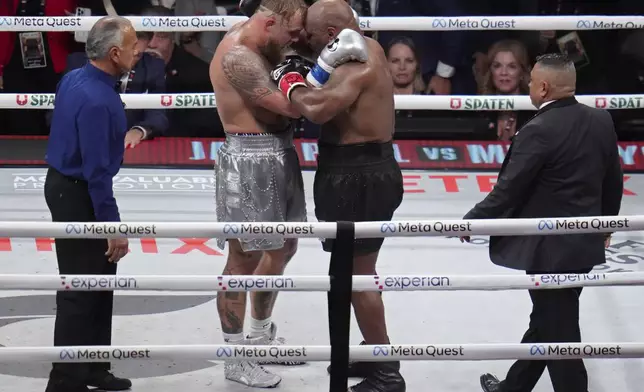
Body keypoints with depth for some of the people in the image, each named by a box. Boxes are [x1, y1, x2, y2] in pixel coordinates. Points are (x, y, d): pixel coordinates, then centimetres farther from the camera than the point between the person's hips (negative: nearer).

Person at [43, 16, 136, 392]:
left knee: (102, 280, 17)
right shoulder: (96, 100, -27)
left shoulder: (74, 78, 2)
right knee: (80, 290, -2)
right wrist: (113, 225, -22)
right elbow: (97, 170, -26)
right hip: (77, 195, -10)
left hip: (67, 185, 10)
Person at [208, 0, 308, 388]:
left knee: (283, 247, 22)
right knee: (245, 259, -1)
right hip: (249, 162, -10)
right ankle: (237, 359, 11)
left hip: (279, 154, 10)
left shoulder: (262, 42, 7)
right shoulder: (237, 56, -22)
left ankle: (261, 334, 40)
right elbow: (291, 105, -25)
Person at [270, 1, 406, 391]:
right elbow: (333, 98, 12)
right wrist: (313, 73, -5)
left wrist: (292, 82, -16)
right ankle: (375, 355, 34)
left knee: (357, 273, -4)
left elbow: (319, 108, -33)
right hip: (368, 169, 11)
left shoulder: (358, 63, -19)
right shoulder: (367, 50, 13)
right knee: (357, 268, 21)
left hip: (356, 177, -11)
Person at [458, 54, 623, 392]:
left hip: (550, 249, -8)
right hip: (586, 242, 8)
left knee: (559, 333, 2)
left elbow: (508, 190, -17)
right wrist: (606, 222, 28)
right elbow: (613, 181, 12)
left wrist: (472, 221, -2)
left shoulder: (539, 131, -20)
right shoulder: (602, 120, 2)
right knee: (546, 321, 21)